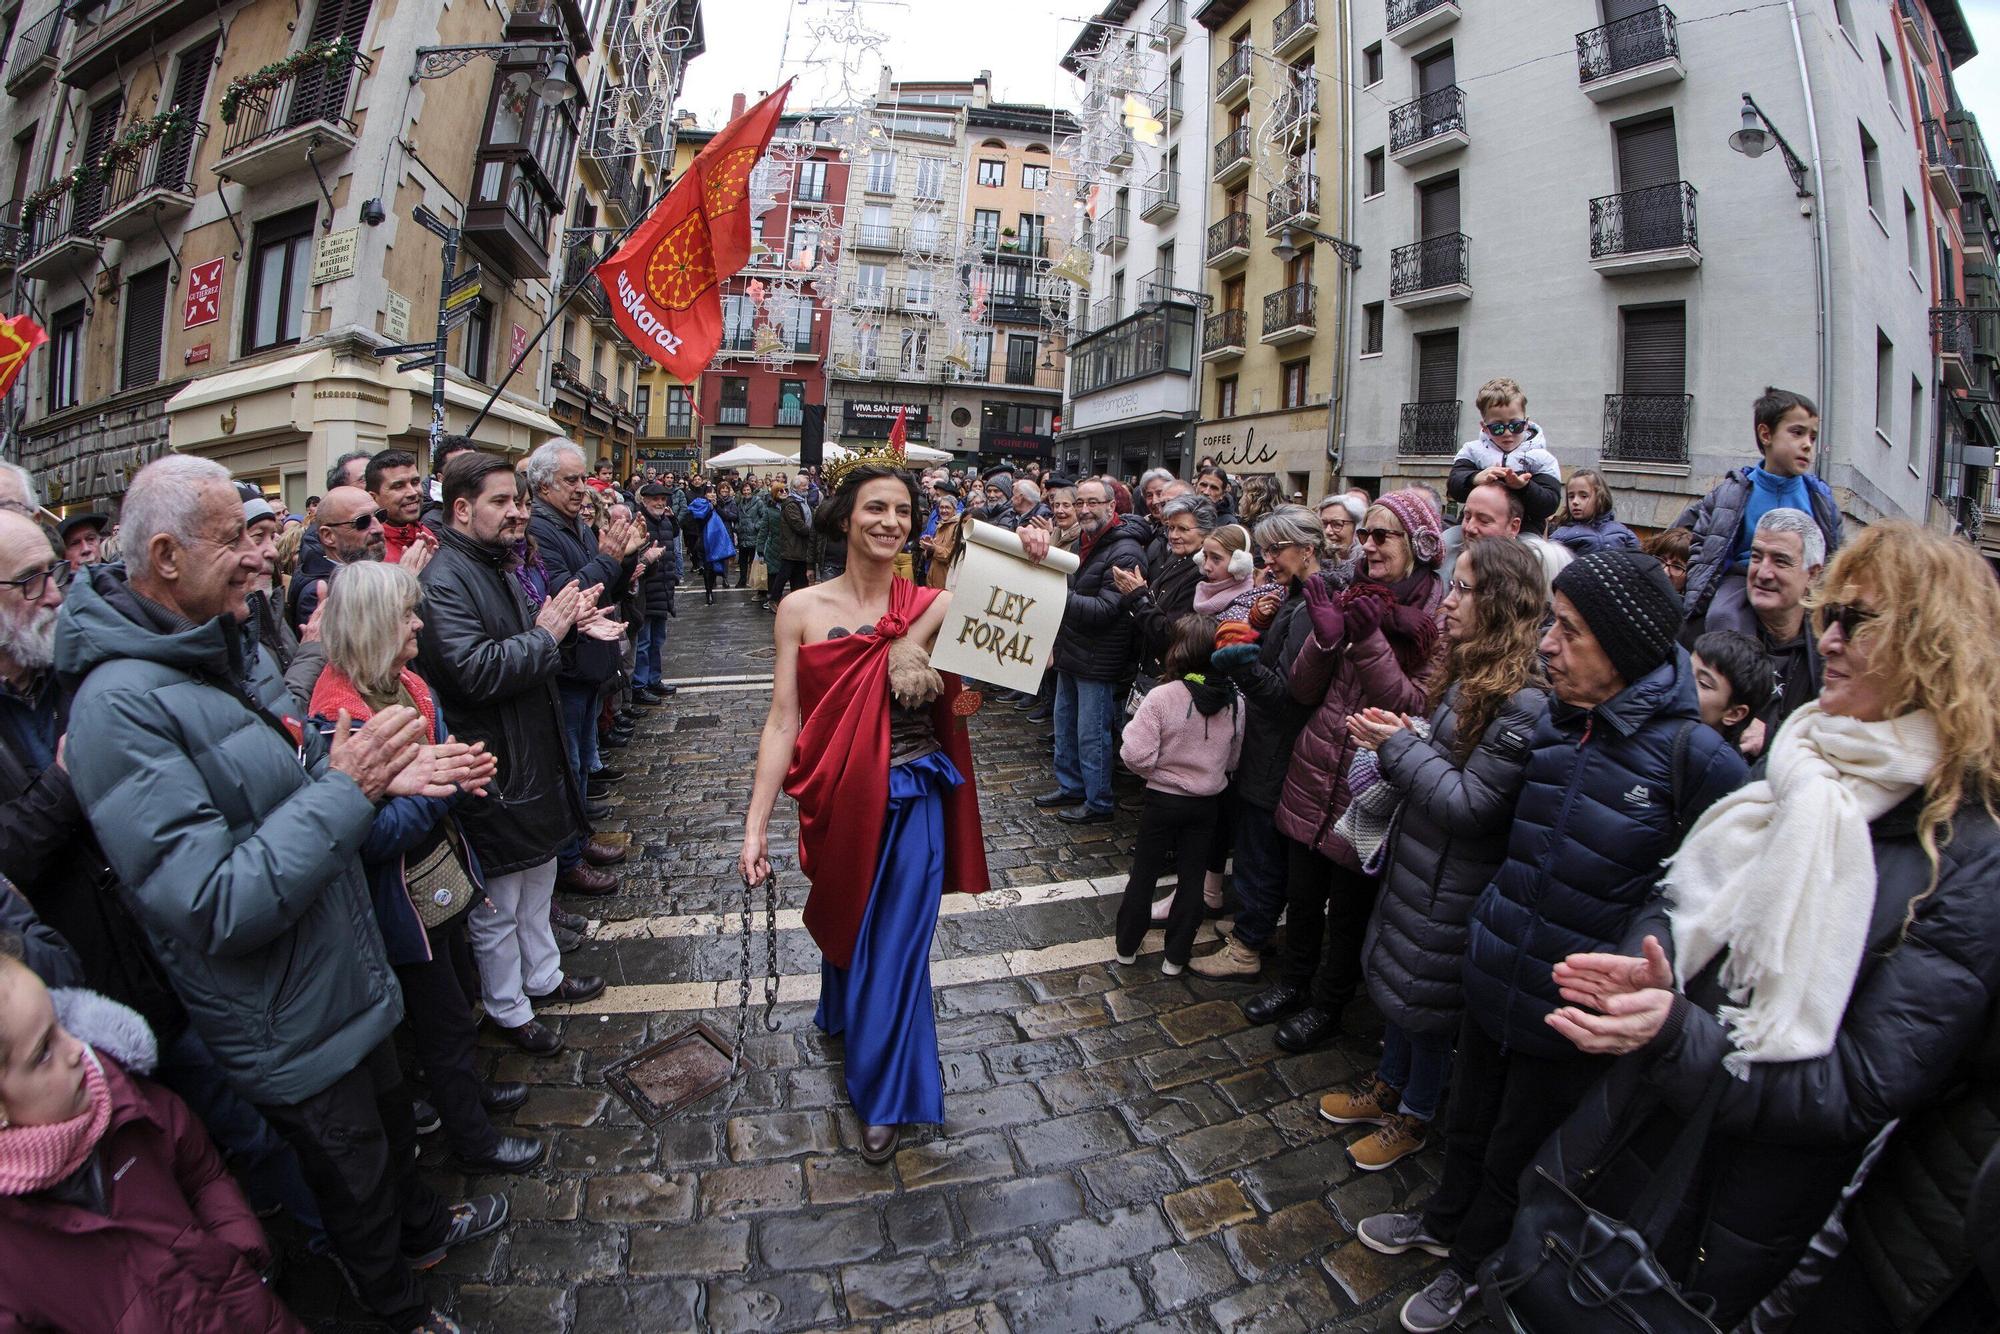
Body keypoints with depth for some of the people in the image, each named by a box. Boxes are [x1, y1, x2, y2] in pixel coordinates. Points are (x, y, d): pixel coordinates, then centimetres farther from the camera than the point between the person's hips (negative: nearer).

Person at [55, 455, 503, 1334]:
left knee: (392, 1122, 30)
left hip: (344, 978, 8)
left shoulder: (228, 648, -1)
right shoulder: (120, 706, -30)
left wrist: (382, 772, -10)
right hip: (290, 1029, -7)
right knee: (355, 1182, 19)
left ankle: (423, 1229, 57)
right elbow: (215, 910, -33)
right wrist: (346, 786, -31)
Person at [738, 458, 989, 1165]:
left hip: (910, 802, -2)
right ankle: (844, 1013, 62)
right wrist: (756, 824, -10)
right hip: (837, 801, 2)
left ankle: (884, 1093, 35)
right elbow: (783, 722, -9)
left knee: (895, 943, 10)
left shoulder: (935, 608, -11)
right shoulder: (802, 610, -9)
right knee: (841, 917, 27)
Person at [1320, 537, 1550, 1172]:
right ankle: (1388, 1085, 44)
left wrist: (1400, 745, -22)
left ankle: (1415, 1115, 35)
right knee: (1398, 975, 22)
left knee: (1428, 998, 11)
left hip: (1453, 884, -8)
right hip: (1417, 858, 8)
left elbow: (1471, 805, -25)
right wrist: (1398, 743, -3)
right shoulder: (1469, 676, 3)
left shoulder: (1524, 702, -26)